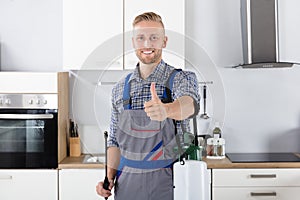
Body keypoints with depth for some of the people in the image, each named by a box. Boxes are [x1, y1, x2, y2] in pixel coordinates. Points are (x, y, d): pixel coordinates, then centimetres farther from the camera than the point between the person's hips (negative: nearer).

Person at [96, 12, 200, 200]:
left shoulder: (182, 78, -7)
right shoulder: (120, 89, 5)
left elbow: (190, 102, -30)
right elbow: (115, 140, 10)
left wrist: (165, 110, -50)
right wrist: (109, 177, -1)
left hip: (167, 183, -3)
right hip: (127, 183, 3)